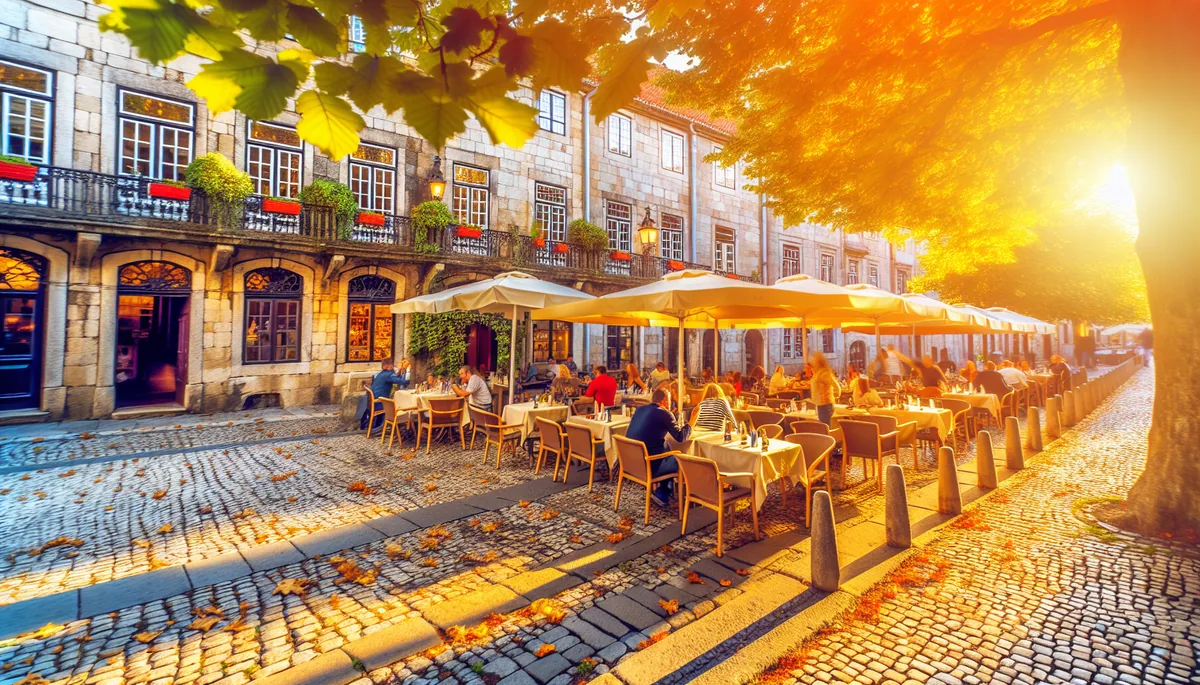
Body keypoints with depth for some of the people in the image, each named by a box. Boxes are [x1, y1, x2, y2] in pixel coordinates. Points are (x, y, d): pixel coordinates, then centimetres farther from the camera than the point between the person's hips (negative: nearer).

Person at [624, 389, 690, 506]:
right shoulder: (664, 413, -10)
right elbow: (681, 437, -9)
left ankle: (660, 488, 29)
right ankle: (662, 493, 20)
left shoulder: (640, 409, 10)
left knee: (668, 450, 27)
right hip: (648, 467, -8)